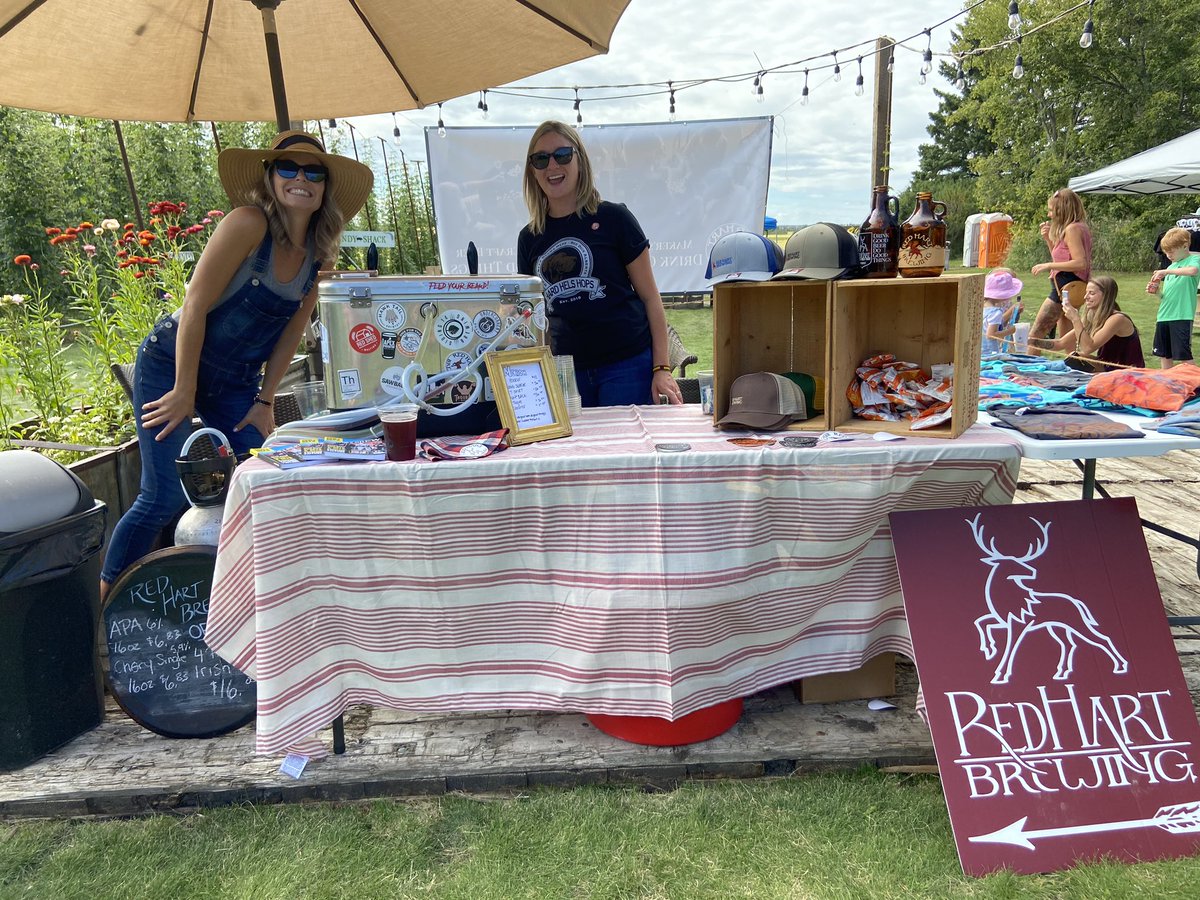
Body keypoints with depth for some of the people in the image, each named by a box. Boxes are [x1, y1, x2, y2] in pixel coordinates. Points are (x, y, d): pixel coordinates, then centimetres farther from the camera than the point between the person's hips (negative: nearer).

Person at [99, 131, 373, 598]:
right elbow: (196, 305, -20)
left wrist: (265, 401, 3)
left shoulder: (318, 252, -1)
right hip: (171, 365, -6)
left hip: (235, 380, 6)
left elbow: (292, 329, 5)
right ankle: (102, 606, 12)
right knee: (166, 497, -9)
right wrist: (185, 391, -17)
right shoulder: (249, 223, -21)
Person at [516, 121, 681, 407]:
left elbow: (650, 297, -2)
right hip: (566, 371, 3)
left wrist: (662, 368, -9)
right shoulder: (529, 238, 9)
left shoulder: (613, 218, -2)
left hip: (627, 364, -3)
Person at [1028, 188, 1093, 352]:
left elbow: (1080, 263, -23)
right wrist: (1048, 238, 10)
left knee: (1035, 335, -8)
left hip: (1065, 288, -10)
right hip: (1072, 290, 10)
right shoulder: (1079, 227, 16)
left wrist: (1048, 266, -20)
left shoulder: (1072, 229, -14)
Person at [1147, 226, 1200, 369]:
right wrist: (1156, 291, 2)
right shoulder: (1171, 267, 19)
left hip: (1182, 316, -7)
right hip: (1164, 316, 7)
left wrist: (1166, 271, -22)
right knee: (1164, 355, 12)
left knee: (1183, 355, -6)